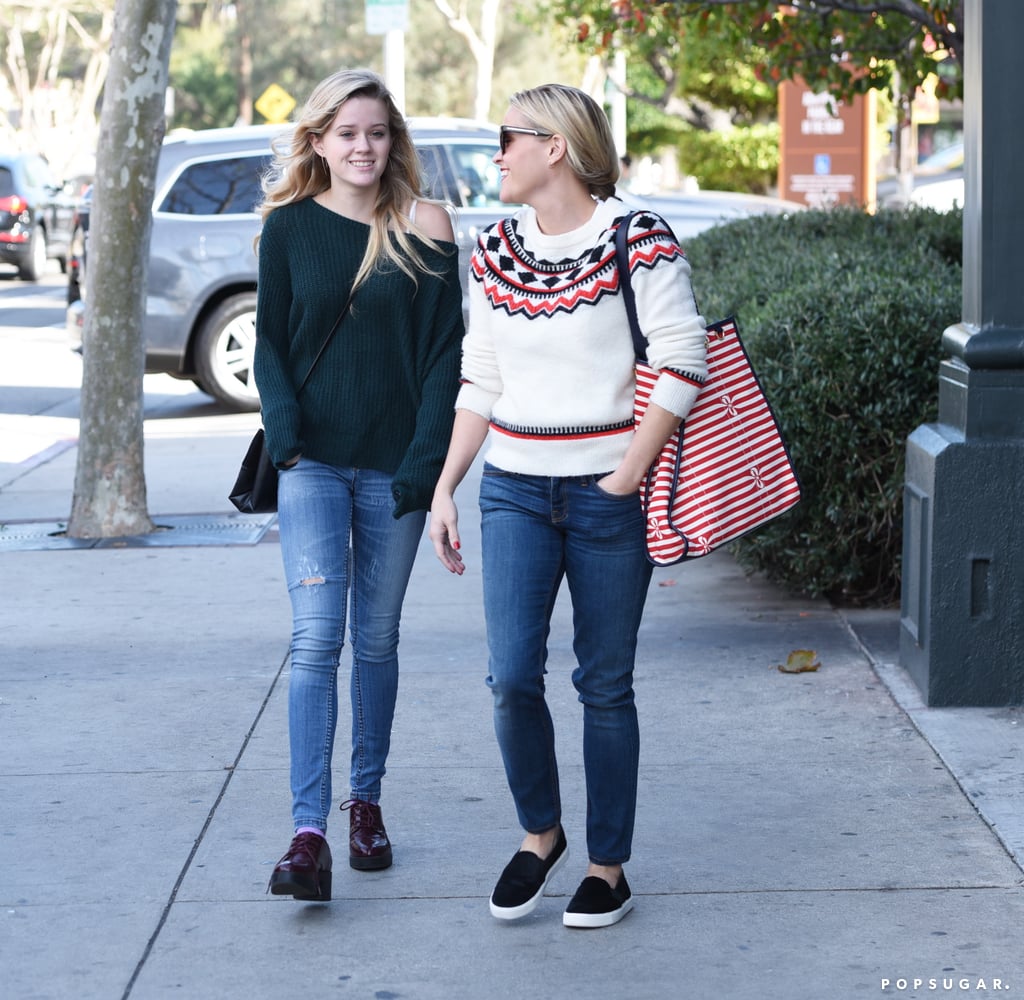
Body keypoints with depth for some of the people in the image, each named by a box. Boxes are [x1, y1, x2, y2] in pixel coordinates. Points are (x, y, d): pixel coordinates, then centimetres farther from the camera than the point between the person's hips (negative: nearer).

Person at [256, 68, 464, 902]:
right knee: (317, 637, -10)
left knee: (376, 638, 9)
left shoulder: (424, 229, 1)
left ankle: (366, 801, 25)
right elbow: (271, 341, 7)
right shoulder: (290, 228, 4)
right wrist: (286, 435, -9)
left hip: (394, 466, 0)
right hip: (314, 463, 0)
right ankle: (309, 834, -14)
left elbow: (445, 350, 0)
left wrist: (425, 460, -9)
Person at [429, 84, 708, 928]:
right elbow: (479, 382, 14)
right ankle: (539, 834, 16)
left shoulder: (637, 240, -7)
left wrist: (627, 477, -14)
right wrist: (445, 487, 9)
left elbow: (682, 364, -11)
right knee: (512, 675, -7)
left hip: (608, 495, -4)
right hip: (514, 492, 4)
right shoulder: (494, 252, 9)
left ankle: (609, 866, 17)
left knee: (605, 686, 4)